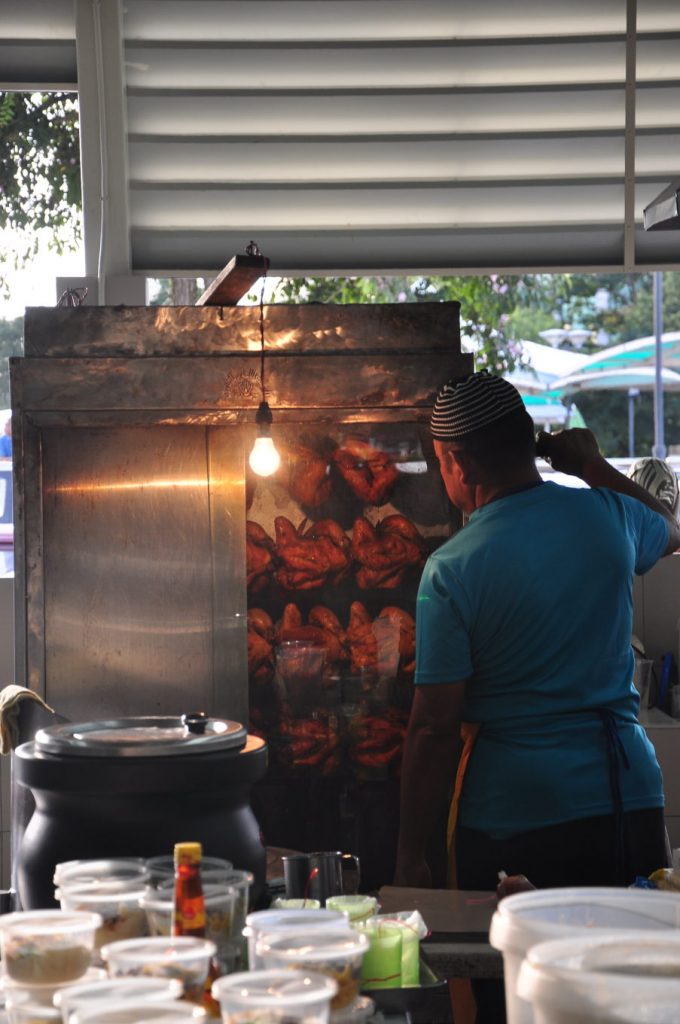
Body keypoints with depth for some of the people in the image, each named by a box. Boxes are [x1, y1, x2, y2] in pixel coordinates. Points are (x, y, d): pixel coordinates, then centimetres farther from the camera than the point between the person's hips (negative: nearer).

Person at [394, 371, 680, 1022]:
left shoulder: (452, 570, -12)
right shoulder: (608, 514, 0)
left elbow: (433, 727, -11)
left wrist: (411, 853, -3)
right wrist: (593, 465, 29)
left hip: (512, 817, -4)